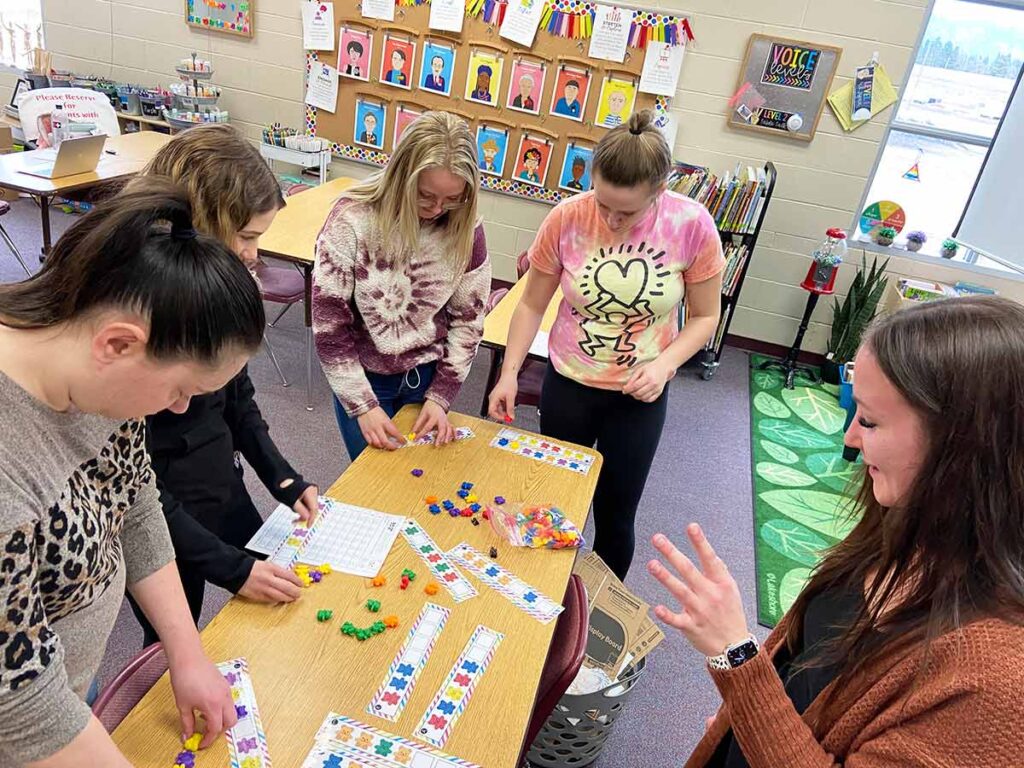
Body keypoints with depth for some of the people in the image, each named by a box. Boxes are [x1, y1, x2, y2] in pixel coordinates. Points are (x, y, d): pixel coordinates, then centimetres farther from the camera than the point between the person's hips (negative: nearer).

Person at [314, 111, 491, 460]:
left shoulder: (465, 228, -12)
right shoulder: (352, 220, -21)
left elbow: (468, 317, -3)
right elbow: (328, 321, -17)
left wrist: (441, 396, -8)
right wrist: (363, 405, -16)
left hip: (428, 376, 3)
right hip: (364, 377, -2)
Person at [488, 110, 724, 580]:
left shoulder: (692, 226, -19)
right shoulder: (566, 219, -18)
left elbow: (704, 317, -6)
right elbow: (532, 304, -6)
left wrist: (664, 364, -22)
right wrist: (509, 373, -14)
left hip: (640, 395, 0)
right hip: (568, 383, 1)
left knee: (616, 517, 14)